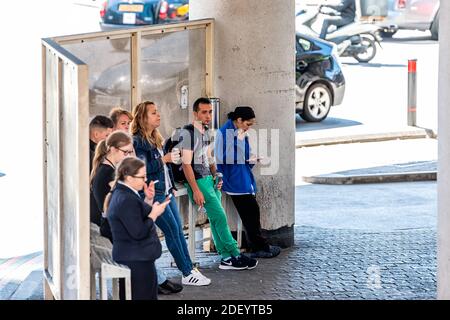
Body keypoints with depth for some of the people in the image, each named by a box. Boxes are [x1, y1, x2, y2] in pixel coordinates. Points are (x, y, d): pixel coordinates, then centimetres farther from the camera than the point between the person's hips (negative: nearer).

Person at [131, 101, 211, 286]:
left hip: (166, 192, 9)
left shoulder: (156, 139, 16)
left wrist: (172, 186, 19)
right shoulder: (137, 141, -12)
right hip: (153, 194, -9)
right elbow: (142, 167, -21)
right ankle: (188, 274, -3)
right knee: (172, 230, -8)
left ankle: (190, 269, 6)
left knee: (178, 230, 5)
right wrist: (164, 159, -21)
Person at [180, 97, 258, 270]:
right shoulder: (188, 133, -11)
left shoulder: (206, 132, 15)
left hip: (209, 179, 8)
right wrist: (196, 191, -20)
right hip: (197, 180, -8)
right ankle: (235, 255, -7)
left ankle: (226, 258, 1)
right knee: (219, 215, -11)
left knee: (217, 218, 2)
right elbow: (186, 164, -16)